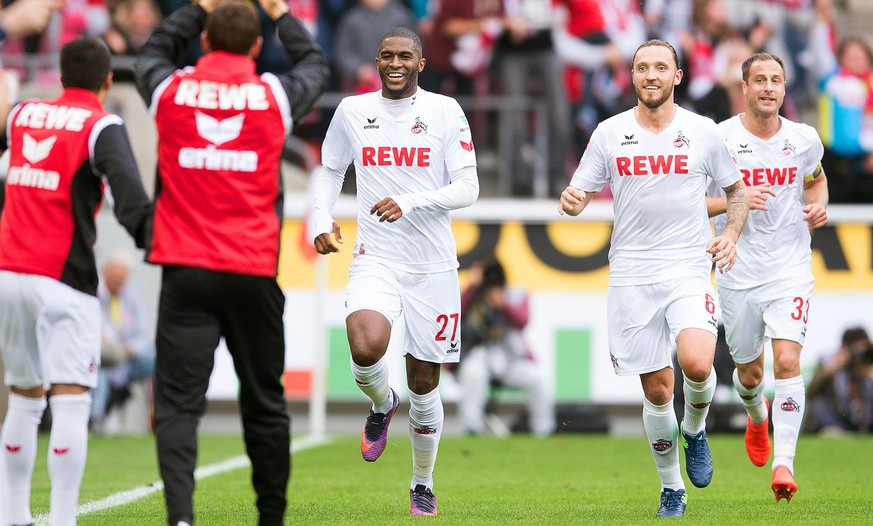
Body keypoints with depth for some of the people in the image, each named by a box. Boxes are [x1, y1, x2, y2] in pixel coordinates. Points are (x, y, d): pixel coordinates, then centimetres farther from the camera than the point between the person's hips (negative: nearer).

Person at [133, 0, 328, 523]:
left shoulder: (171, 90, 2)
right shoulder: (274, 94, 0)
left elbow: (151, 54, 28)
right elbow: (316, 64, 24)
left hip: (185, 270, 0)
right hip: (253, 271, 0)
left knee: (178, 402, -6)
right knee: (264, 402, 14)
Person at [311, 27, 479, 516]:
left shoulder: (445, 111, -3)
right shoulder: (352, 110, 5)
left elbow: (467, 188, -6)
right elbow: (331, 170, 20)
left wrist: (408, 203, -21)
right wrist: (322, 221, 3)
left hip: (433, 267, -1)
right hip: (375, 260, 1)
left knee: (425, 385, 5)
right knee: (366, 348, -28)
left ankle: (423, 484, 27)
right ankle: (382, 404, 8)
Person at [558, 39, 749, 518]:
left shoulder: (702, 132, 3)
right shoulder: (609, 133, 4)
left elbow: (736, 189, 14)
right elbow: (580, 193, 10)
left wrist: (731, 234, -4)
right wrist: (571, 202, -15)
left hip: (689, 268, -1)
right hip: (631, 275, 1)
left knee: (696, 363, -26)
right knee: (656, 389, 2)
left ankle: (695, 430, 7)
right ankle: (671, 487, 21)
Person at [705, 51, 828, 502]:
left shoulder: (805, 139, 1)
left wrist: (819, 206, 2)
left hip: (791, 268, 0)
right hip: (738, 273, 0)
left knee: (787, 361, -17)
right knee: (749, 371, 12)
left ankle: (784, 463, -17)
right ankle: (757, 416, 48)